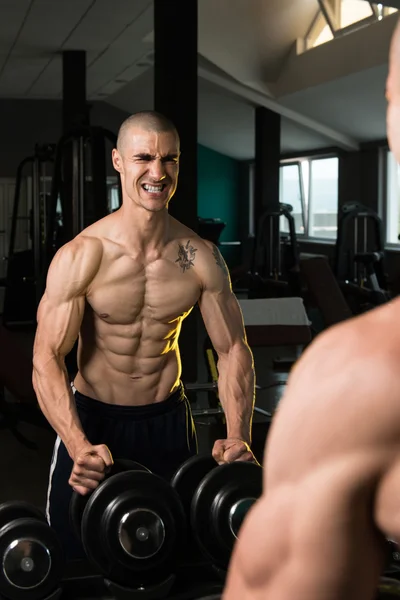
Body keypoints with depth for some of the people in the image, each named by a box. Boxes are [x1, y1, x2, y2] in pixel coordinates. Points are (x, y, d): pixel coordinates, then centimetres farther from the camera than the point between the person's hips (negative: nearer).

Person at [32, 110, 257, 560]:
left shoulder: (201, 257, -9)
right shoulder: (80, 257, -19)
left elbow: (233, 349, -4)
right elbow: (47, 359, -21)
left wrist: (238, 434, -19)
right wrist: (79, 447, -36)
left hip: (168, 420, 3)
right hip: (92, 420, -2)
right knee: (74, 556, 11)